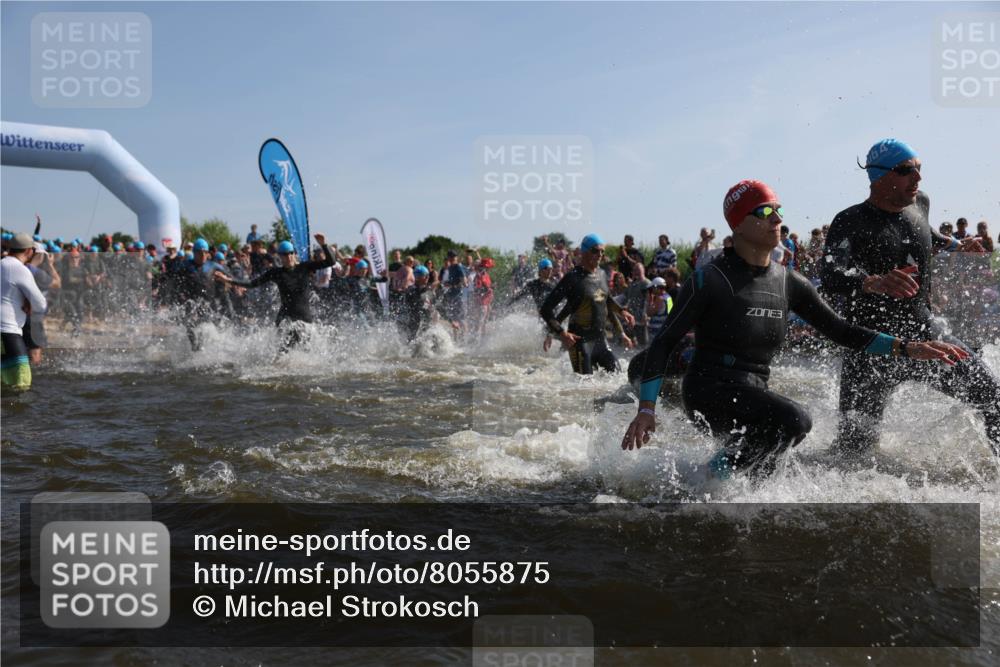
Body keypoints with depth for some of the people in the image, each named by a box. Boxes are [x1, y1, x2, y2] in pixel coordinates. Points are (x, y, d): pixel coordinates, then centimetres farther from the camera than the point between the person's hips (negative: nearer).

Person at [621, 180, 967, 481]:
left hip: (753, 398, 7)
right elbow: (663, 343, -9)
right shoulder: (709, 280, -11)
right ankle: (717, 474, -14)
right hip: (709, 391, -7)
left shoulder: (788, 283, 6)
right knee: (795, 419, -27)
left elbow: (838, 329, 13)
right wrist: (646, 409, -17)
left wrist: (906, 347, 3)